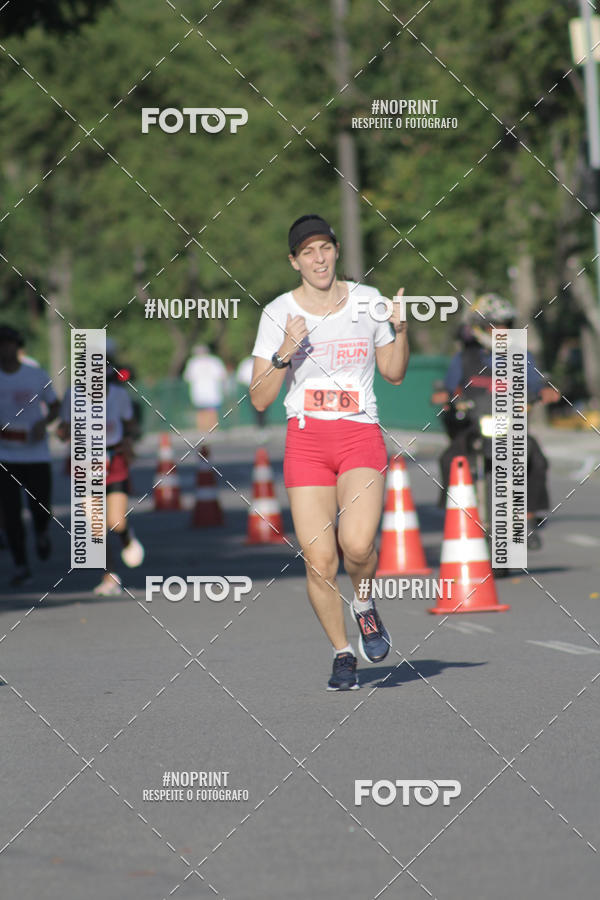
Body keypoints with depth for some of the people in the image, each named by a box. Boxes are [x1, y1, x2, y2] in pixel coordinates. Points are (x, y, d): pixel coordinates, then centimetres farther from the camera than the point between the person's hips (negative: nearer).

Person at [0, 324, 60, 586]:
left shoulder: (38, 376, 0)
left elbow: (55, 406, 12)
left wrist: (43, 423, -9)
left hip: (36, 454, 0)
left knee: (41, 509, 0)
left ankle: (42, 533, 37)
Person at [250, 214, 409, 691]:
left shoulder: (366, 300, 7)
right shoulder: (278, 313, 2)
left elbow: (394, 372, 17)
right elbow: (260, 399, 0)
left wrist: (399, 326, 0)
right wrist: (285, 354, -15)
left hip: (362, 437, 0)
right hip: (306, 438, 0)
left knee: (357, 545, -23)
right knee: (319, 561, -8)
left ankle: (364, 604, 11)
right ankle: (343, 654, 13)